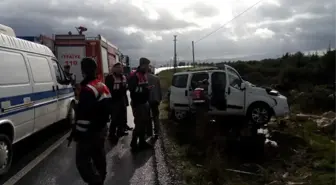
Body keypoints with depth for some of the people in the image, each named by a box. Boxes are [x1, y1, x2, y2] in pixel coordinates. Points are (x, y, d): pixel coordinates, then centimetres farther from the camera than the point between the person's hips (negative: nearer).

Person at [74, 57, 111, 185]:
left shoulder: (87, 89, -22)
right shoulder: (103, 86, 10)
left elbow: (83, 115, -23)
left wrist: (78, 132, -14)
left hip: (90, 131, -10)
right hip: (101, 128, 10)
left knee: (82, 160, -1)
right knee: (99, 157, 19)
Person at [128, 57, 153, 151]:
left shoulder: (144, 75, 16)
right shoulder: (134, 75, -15)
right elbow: (132, 88, -25)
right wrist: (144, 88, -23)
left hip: (144, 102, 9)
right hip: (138, 103, -9)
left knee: (144, 123, 14)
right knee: (139, 124, -6)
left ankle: (142, 142, 25)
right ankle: (133, 144, 7)